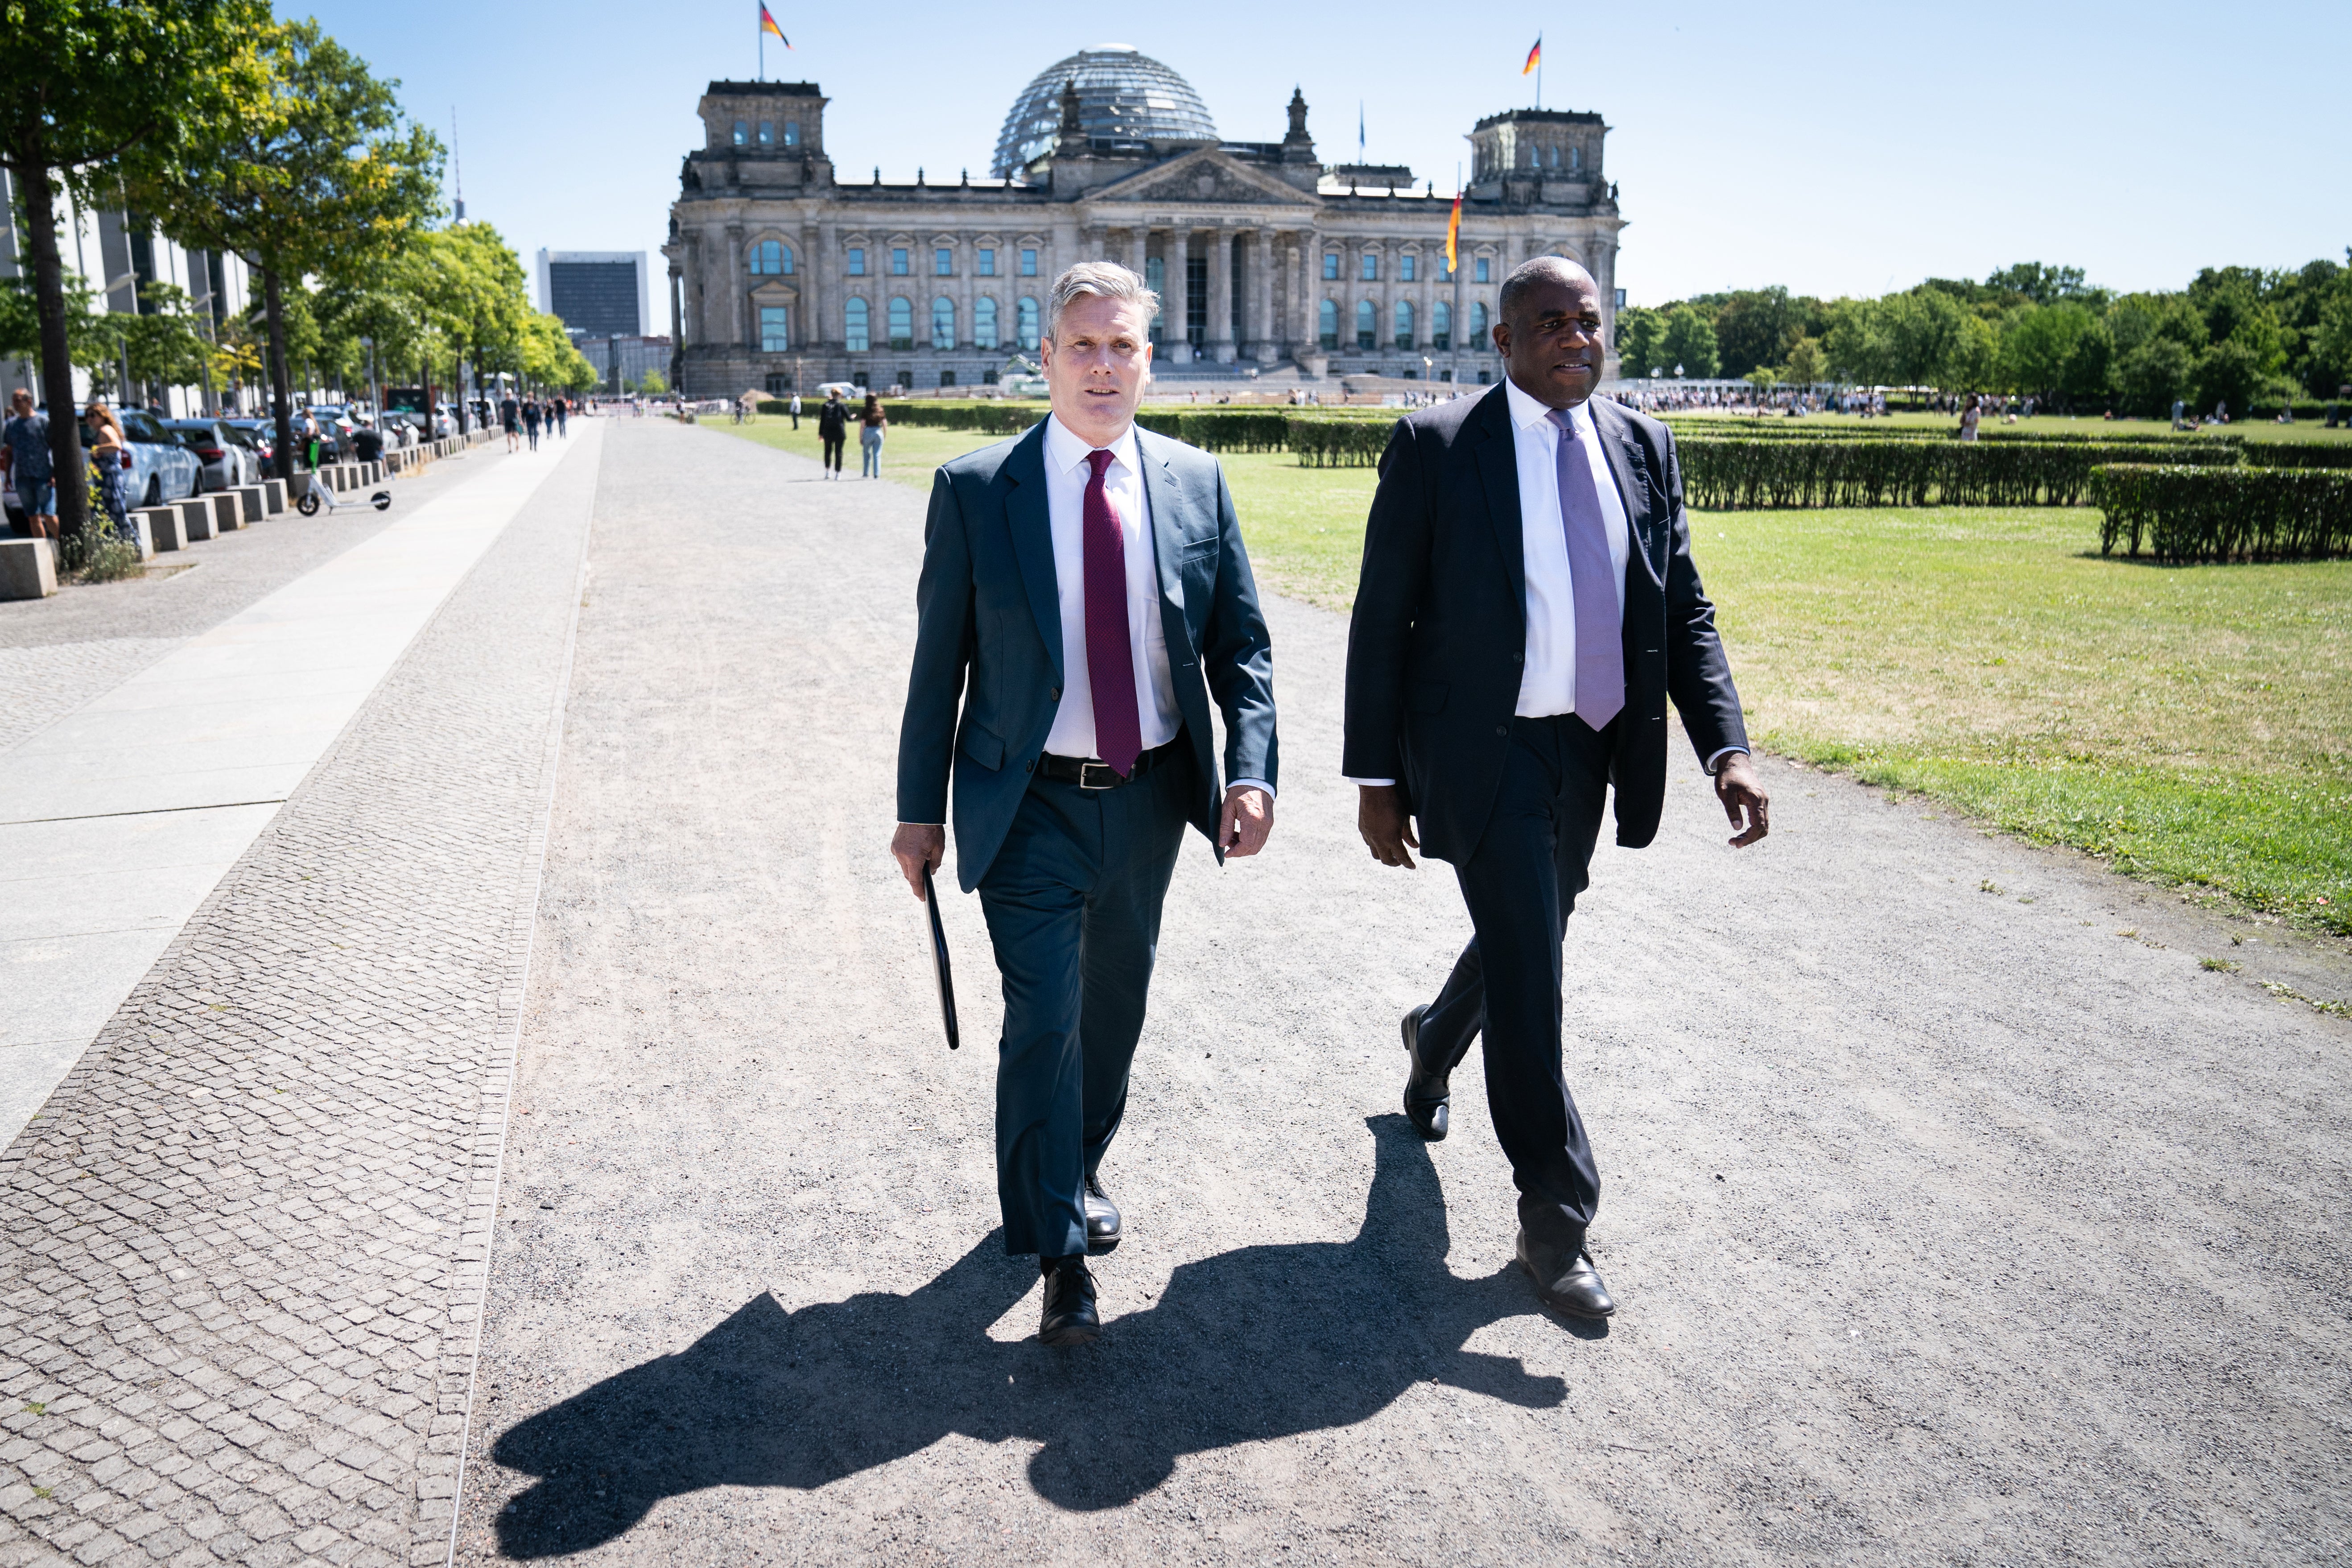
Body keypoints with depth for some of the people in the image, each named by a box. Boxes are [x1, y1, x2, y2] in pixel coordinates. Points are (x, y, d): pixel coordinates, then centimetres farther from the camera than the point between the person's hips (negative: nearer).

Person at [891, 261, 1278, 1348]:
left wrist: (1250, 772, -10)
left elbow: (1241, 645, 3)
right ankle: (1059, 1256, 10)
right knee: (1042, 1021, -5)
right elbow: (938, 662, -2)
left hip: (1149, 802, 3)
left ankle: (1080, 1169, 43)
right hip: (1033, 807, -3)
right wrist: (921, 808, -1)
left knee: (1114, 1006, 18)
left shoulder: (1198, 483, 0)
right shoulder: (975, 490, -6)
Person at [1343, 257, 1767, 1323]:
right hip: (1484, 754, -5)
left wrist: (1727, 747, -5)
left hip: (1592, 754, 5)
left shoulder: (1644, 447, 6)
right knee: (1528, 977, -5)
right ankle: (1556, 1220, 9)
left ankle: (1435, 1038, 54)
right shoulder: (1434, 447, -8)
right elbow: (1381, 623, -6)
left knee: (1527, 943, 20)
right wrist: (1375, 779, -8)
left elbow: (1683, 612, 7)